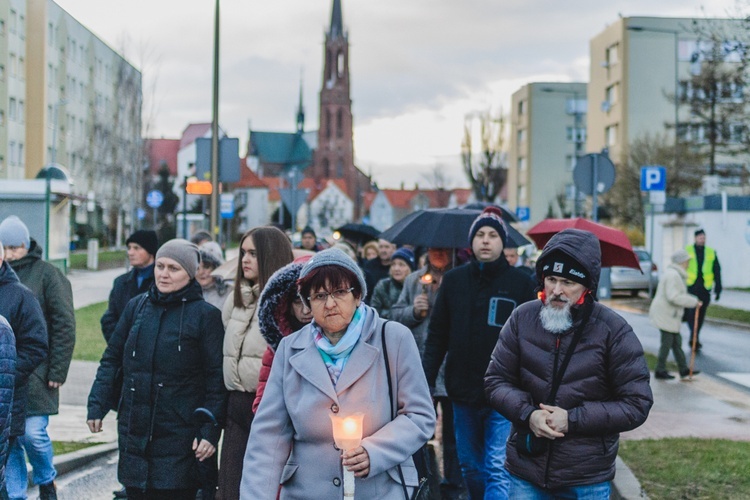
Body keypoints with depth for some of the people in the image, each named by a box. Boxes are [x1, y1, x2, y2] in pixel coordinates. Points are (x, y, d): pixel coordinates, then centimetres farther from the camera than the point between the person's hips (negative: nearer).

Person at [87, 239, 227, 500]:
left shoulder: (205, 315, -5)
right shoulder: (137, 306, 8)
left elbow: (216, 379, -6)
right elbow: (112, 359, 14)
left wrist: (210, 431, -11)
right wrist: (97, 405, 5)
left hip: (178, 437, -4)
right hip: (134, 433, 4)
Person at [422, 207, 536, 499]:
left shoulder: (521, 283, -2)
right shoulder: (453, 280, 6)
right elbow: (437, 336, 8)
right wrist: (426, 383, 1)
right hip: (463, 392, 4)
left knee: (498, 469, -9)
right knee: (471, 467, 14)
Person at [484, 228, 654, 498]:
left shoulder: (614, 331, -9)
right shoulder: (522, 318, -3)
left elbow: (636, 404, -8)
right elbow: (496, 380, 4)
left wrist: (573, 419, -16)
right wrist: (527, 414, -15)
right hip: (525, 471, 2)